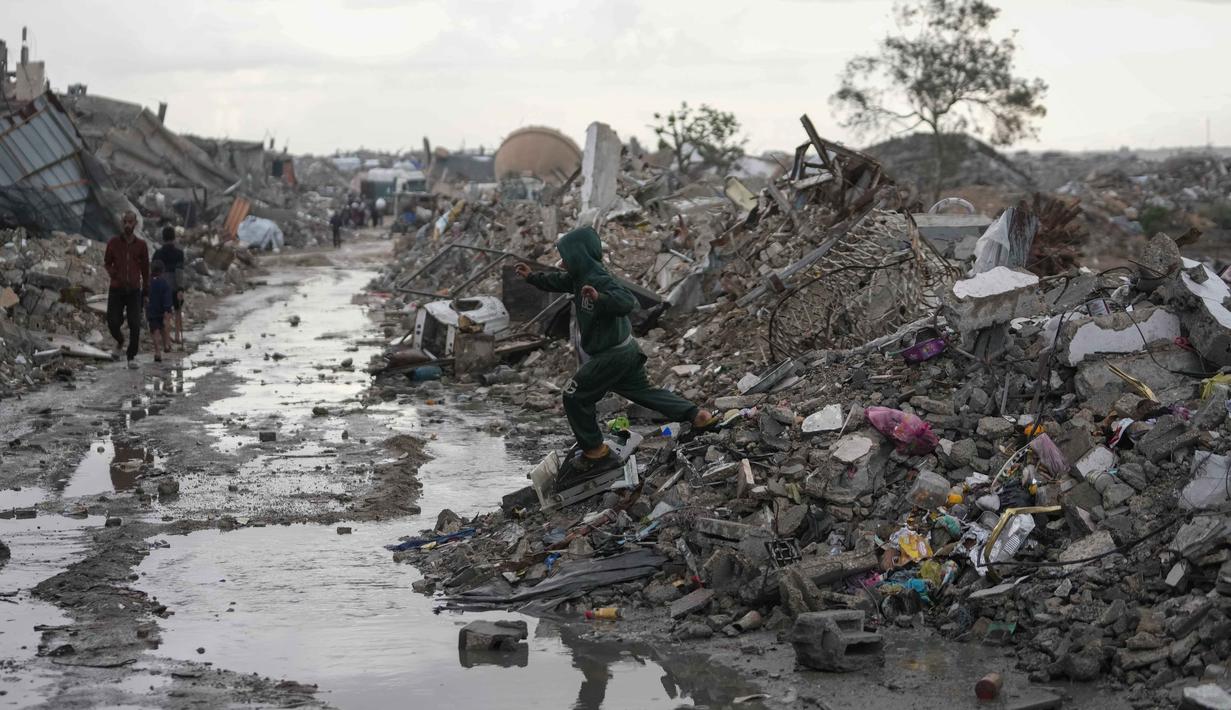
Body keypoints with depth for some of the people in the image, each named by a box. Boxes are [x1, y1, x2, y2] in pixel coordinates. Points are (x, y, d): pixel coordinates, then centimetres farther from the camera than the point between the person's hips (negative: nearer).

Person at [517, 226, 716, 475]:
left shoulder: (599, 281, -26)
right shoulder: (581, 277, 3)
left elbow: (627, 302, -38)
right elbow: (558, 282, 23)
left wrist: (599, 298, -53)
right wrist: (531, 277, 20)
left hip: (612, 356, -10)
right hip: (624, 351, 10)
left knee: (575, 396, -1)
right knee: (642, 391, 21)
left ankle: (596, 452, 6)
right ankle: (697, 415, 21)